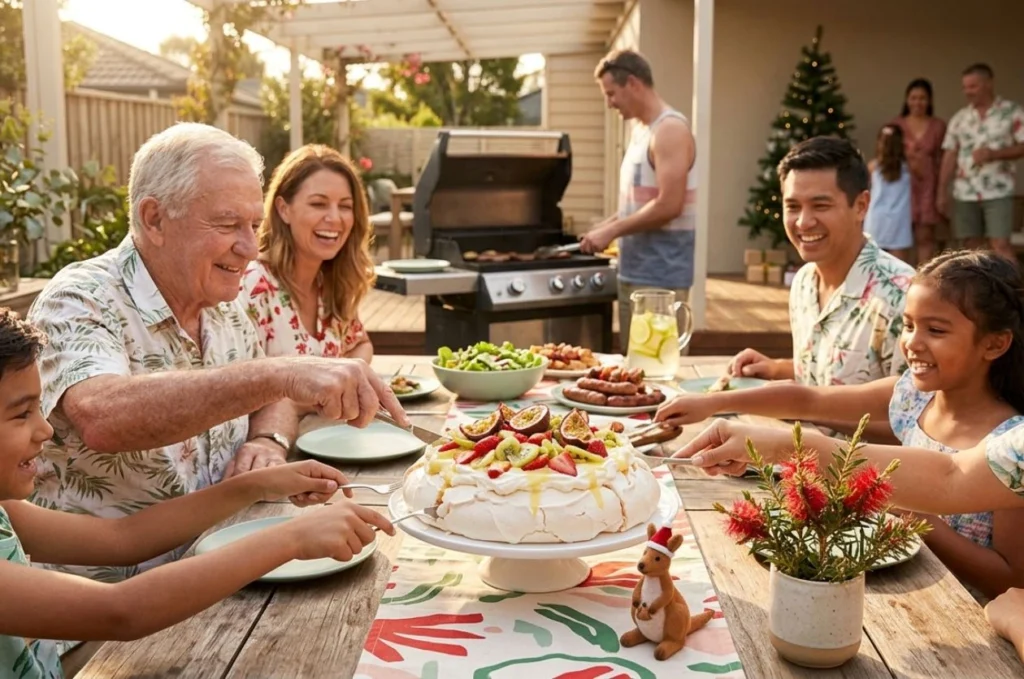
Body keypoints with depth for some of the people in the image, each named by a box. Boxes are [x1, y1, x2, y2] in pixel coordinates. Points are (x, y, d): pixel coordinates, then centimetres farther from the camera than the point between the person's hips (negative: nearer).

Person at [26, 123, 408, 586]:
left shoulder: (223, 307, 6)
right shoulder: (79, 302, -16)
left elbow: (271, 400, 18)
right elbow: (101, 417, -36)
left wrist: (268, 441, -5)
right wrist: (277, 373, -44)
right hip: (104, 592, -6)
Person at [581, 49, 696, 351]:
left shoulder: (670, 130, -13)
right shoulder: (640, 130, 15)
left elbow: (668, 206, -21)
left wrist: (612, 230, -15)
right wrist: (606, 225, 10)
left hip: (661, 274, -9)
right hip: (634, 269, 9)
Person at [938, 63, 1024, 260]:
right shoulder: (959, 117, 10)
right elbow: (950, 155, 9)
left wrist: (993, 153, -19)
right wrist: (942, 191, 5)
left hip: (998, 192, -4)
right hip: (965, 193, 4)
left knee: (1000, 245, -10)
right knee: (972, 247, 7)